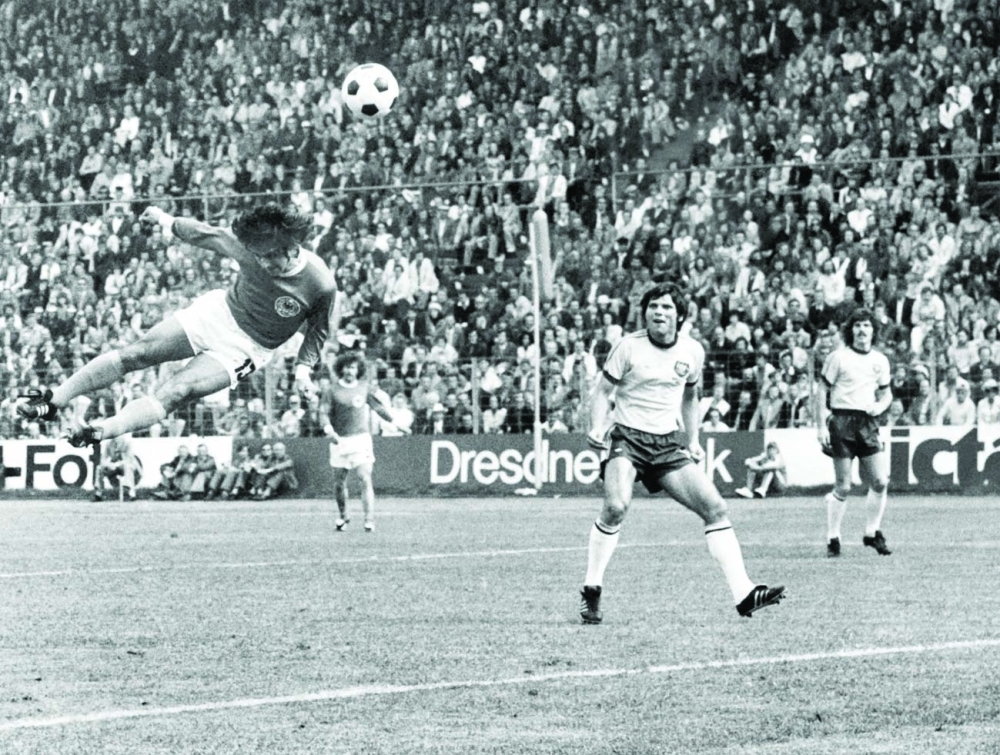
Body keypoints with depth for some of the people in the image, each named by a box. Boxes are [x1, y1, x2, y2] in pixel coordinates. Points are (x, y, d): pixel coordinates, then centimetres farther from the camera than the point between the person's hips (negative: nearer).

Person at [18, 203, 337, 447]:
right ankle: (55, 400, -1)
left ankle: (107, 429, -32)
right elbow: (208, 234, -2)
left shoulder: (321, 285, -27)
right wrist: (166, 220, 11)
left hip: (247, 348, -3)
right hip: (218, 311, 3)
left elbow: (318, 329, -7)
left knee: (175, 391, -24)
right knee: (134, 354, -7)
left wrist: (304, 367, -16)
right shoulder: (250, 246, -21)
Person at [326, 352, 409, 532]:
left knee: (365, 479, -12)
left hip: (360, 438, -1)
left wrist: (395, 423, 17)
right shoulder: (334, 389, 2)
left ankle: (369, 519, -16)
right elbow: (326, 414, 3)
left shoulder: (364, 387, 6)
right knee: (339, 482, 8)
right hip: (340, 440, 1)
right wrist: (330, 431, -14)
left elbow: (378, 406, 17)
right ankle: (343, 516, 29)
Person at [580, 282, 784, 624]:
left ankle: (744, 594, -3)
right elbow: (603, 391, 1)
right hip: (627, 437, -4)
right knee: (616, 506, -28)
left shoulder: (693, 351, 5)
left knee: (715, 508, -6)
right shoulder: (629, 346, -6)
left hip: (668, 442, 4)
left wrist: (693, 440, 16)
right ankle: (591, 591, -13)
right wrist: (597, 428, -16)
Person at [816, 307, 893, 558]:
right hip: (842, 421, -4)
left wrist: (880, 405, -3)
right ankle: (833, 539, 6)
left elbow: (886, 393, 20)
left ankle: (872, 533, 14)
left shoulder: (880, 360, 11)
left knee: (880, 481, -3)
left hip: (868, 422, 4)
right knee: (843, 487, -5)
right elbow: (822, 391, -1)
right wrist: (822, 426, -8)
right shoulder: (839, 357, -2)